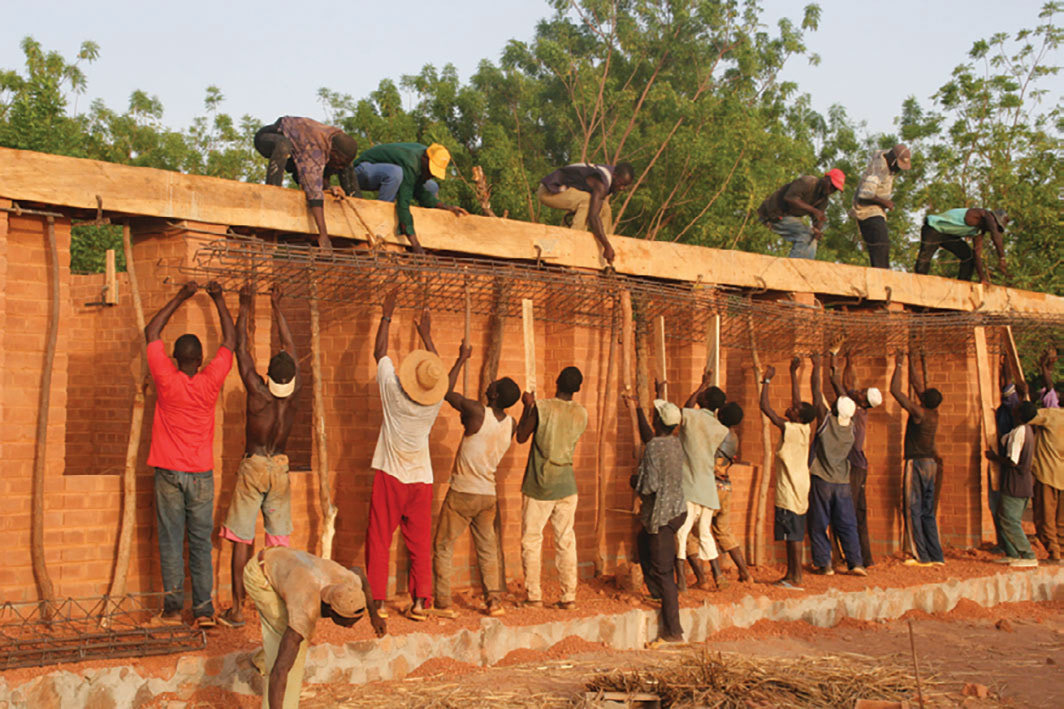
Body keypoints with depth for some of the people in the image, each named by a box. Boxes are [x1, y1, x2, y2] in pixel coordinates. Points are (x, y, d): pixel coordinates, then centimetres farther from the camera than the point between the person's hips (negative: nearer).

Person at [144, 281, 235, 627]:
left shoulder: (167, 380, -8)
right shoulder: (210, 381, -6)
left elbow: (151, 333, 4)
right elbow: (230, 340, 8)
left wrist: (181, 297, 9)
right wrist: (219, 300, 14)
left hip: (169, 471, -1)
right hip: (201, 472, 1)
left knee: (171, 540, 3)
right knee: (201, 543, 4)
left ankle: (173, 607, 3)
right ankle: (204, 609, 2)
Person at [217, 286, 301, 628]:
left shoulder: (258, 392, -17)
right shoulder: (294, 391, -8)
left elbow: (241, 348, -8)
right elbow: (290, 346, 4)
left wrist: (244, 307, 3)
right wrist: (276, 307, 13)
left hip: (253, 467, -3)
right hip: (280, 468, 3)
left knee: (242, 540, 0)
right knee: (279, 541, 9)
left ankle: (237, 610, 1)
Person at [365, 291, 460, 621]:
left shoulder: (393, 391, -12)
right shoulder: (435, 400, -5)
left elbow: (380, 352, 3)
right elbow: (443, 381, 18)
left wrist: (387, 316, 14)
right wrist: (426, 336, 27)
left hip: (390, 476, -2)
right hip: (421, 479, 2)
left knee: (379, 541, 3)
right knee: (420, 543, 7)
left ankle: (377, 600, 1)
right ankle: (420, 600, 2)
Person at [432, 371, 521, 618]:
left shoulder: (477, 412, -19)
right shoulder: (510, 425, -1)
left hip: (462, 494, -5)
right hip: (488, 495, 5)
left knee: (443, 548, 6)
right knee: (487, 549, 16)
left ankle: (442, 603, 4)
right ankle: (494, 601, 10)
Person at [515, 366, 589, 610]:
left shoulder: (541, 408, -14)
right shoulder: (582, 414, 0)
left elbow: (521, 437, -2)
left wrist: (528, 406, 8)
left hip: (538, 487, -3)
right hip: (566, 486, 3)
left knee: (531, 540, 6)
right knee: (565, 540, 9)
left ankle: (534, 596, 6)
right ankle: (569, 596, 8)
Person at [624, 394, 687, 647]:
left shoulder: (654, 448, -18)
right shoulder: (675, 445, 8)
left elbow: (649, 486, -22)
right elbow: (649, 436, 29)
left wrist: (634, 481, 0)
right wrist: (636, 409, 36)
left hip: (662, 516, -9)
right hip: (677, 509, 9)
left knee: (662, 571, -6)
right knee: (643, 541, 33)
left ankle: (673, 632, -5)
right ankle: (659, 592, 39)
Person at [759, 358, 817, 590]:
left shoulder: (790, 430, -16)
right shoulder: (805, 429, 4)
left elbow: (765, 408, -18)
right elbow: (797, 400, 17)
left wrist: (766, 381, -10)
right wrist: (793, 373, 21)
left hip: (789, 493, -8)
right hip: (799, 491, 8)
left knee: (793, 536, -6)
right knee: (793, 536, 14)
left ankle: (796, 579, -4)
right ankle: (791, 575, 21)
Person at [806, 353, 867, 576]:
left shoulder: (826, 420, -14)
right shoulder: (851, 426, -3)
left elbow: (817, 391, -6)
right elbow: (850, 404, 14)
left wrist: (817, 366, 4)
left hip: (821, 481, -4)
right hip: (843, 483, 4)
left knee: (819, 525, 4)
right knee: (847, 524, 8)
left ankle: (824, 563, 3)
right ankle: (856, 562, 2)